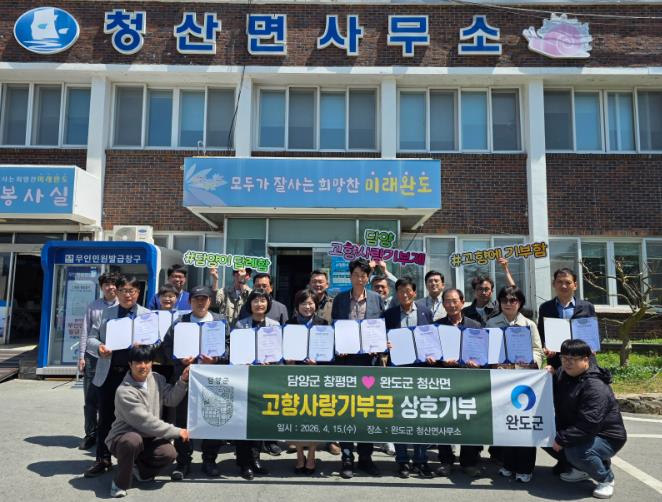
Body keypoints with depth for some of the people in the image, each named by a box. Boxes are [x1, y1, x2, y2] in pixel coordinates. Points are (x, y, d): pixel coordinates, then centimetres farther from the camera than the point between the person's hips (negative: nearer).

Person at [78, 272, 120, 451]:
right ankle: (90, 434, 18)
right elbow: (85, 332, 6)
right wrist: (81, 356, 1)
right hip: (92, 356, 2)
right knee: (90, 398, 7)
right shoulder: (92, 306, 6)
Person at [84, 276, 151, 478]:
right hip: (109, 373, 2)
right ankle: (103, 459, 23)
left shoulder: (147, 315, 3)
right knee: (105, 418, 9)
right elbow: (91, 339, 7)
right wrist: (99, 347, -14)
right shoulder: (106, 313, 9)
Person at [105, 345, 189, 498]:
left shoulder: (156, 379, -1)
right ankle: (120, 482, -11)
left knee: (169, 453, -23)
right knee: (133, 441, -38)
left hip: (148, 437, 5)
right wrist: (177, 431, -21)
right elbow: (146, 422, -24)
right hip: (123, 437, -5)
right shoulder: (124, 392, -22)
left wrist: (183, 381, -17)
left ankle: (139, 468, 10)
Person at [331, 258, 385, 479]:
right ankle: (347, 458, 15)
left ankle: (365, 457, 21)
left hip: (369, 359, 1)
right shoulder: (340, 299, 4)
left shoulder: (377, 299, 5)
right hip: (345, 359, 0)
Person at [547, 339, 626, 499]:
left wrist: (561, 439, -28)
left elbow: (588, 426, -33)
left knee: (575, 451, -34)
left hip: (606, 437, -9)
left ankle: (606, 479, -2)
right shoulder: (562, 373, 0)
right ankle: (580, 469, 19)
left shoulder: (595, 387, -27)